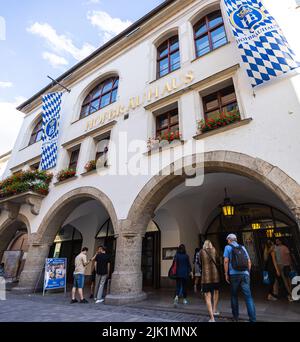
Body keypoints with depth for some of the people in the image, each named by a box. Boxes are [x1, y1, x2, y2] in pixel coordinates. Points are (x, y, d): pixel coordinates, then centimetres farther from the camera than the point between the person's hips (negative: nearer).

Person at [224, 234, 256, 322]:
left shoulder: (228, 247, 2)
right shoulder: (242, 247, 13)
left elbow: (226, 261, -7)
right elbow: (249, 261, 12)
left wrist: (226, 274, -1)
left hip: (234, 274, -2)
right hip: (245, 274, 3)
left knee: (234, 296, 13)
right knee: (248, 296, 1)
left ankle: (235, 317, 22)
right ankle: (253, 319, -5)